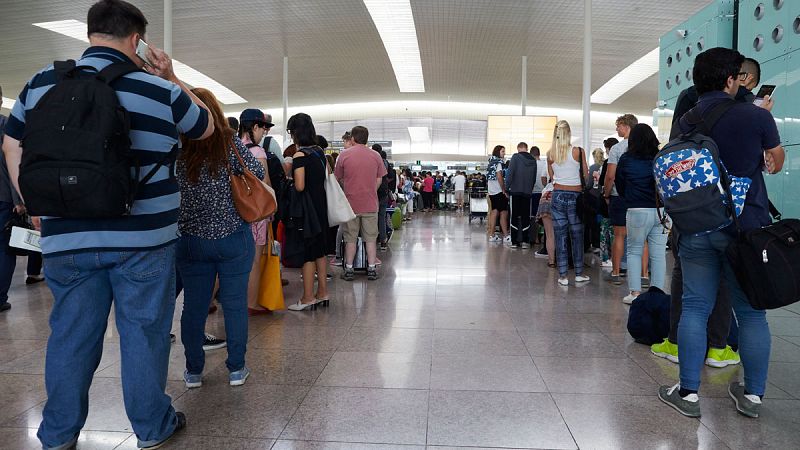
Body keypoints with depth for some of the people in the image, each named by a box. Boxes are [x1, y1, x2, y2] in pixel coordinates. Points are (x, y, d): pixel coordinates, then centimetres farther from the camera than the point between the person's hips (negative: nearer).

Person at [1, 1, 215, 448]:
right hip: (143, 238, -3)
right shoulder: (160, 90, -4)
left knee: (70, 335, 15)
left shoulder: (40, 84, 7)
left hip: (66, 239, 3)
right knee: (144, 331, 8)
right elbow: (206, 126, 13)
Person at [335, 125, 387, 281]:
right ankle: (371, 269, 11)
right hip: (370, 203, 1)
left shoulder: (344, 155, -3)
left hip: (350, 203, -1)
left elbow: (339, 178, 4)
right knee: (370, 238, 8)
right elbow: (379, 180, 5)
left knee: (351, 238, 8)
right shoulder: (376, 156, 0)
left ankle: (349, 270, 12)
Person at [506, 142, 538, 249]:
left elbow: (510, 173, -12)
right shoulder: (533, 160, 7)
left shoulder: (516, 157, -5)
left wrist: (507, 187, -5)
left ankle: (514, 241, 3)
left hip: (516, 191, -3)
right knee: (526, 216, 7)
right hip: (528, 192, 3)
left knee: (515, 216, 2)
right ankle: (525, 241, 5)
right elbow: (534, 178, 11)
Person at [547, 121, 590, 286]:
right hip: (575, 196, -2)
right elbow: (586, 176, 1)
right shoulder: (578, 151, -7)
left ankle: (563, 275, 6)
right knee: (577, 236, 10)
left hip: (558, 195, 2)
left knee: (560, 236, 5)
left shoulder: (550, 154, 0)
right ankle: (579, 273, 18)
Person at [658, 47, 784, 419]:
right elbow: (777, 163, 9)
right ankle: (753, 395, 21)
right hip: (745, 226, -2)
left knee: (695, 307, 7)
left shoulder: (685, 121, 1)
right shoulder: (756, 116, -7)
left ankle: (688, 393, 10)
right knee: (751, 312, 11)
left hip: (696, 227, 2)